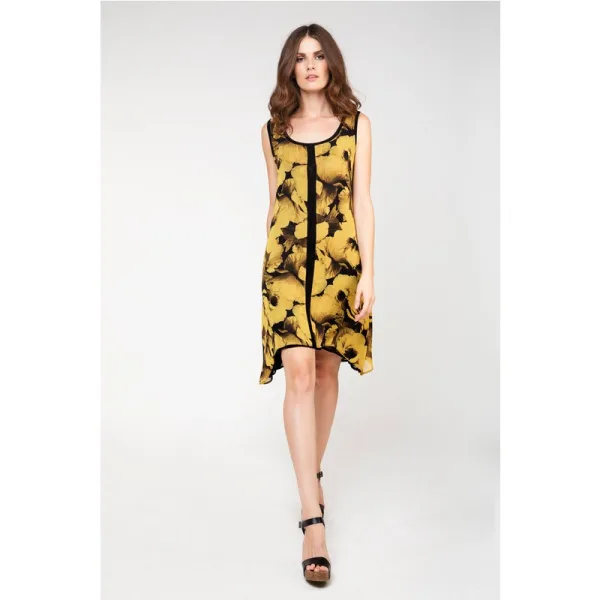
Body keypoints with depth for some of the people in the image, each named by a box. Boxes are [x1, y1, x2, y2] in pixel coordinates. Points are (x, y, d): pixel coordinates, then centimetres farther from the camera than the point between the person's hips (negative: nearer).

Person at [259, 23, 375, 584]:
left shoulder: (357, 125, 5)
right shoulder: (273, 130, 9)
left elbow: (362, 201, 0)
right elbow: (274, 204, 13)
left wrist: (367, 271, -8)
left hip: (339, 260, 0)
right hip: (287, 260, 0)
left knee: (327, 370, 8)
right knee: (299, 373, -13)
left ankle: (313, 473, 31)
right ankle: (313, 519, -15)